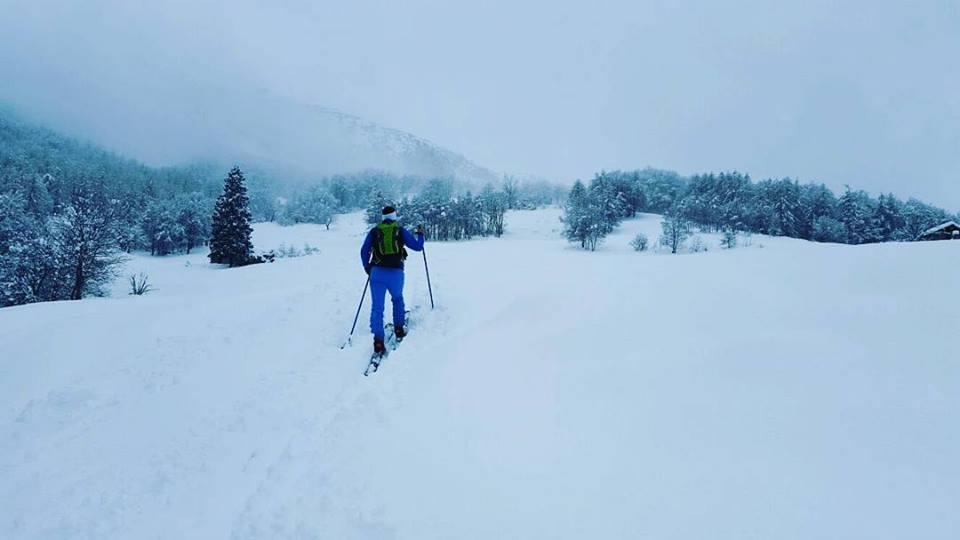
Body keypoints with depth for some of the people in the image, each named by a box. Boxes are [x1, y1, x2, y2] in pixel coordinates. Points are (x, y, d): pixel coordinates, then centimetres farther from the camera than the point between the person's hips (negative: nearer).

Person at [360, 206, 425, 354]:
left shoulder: (374, 231, 9)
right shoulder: (401, 231, 6)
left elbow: (364, 251, 7)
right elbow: (418, 247, 10)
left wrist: (367, 267, 23)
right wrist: (420, 234, 29)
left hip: (377, 272, 0)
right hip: (396, 272, 0)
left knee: (377, 307, 0)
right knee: (397, 299, 27)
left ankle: (378, 340, -12)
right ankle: (399, 329, 26)